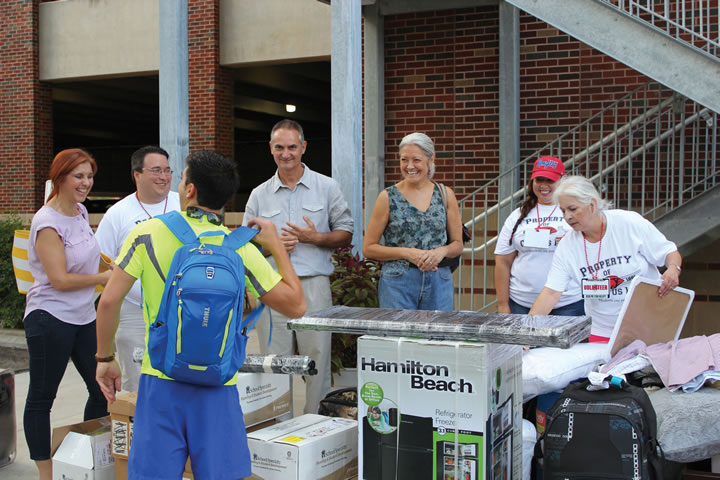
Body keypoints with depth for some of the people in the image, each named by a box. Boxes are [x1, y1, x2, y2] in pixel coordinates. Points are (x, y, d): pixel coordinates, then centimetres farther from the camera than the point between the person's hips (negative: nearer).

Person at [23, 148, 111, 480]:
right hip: (50, 319, -8)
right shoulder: (47, 223, -16)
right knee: (41, 396, 5)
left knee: (102, 389, 11)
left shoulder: (80, 211, 7)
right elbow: (60, 279, -20)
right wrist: (104, 277, -13)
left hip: (84, 317, 8)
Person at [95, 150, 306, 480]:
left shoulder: (147, 234, -5)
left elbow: (109, 301, -6)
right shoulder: (241, 251, -5)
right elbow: (296, 306, -1)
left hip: (160, 382, 0)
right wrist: (276, 246, 9)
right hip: (217, 390, 0)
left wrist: (104, 359, 8)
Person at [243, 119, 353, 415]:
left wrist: (315, 237, -9)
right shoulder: (259, 195, 13)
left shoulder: (327, 188, 8)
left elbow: (346, 234, 8)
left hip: (313, 285, -2)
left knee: (317, 361, -2)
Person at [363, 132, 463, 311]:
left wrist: (442, 251, -10)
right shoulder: (388, 197, 1)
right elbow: (368, 248, 1)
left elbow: (458, 244, 12)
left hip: (439, 282, 2)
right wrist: (406, 253, -12)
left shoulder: (445, 195, 8)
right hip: (397, 283, -2)